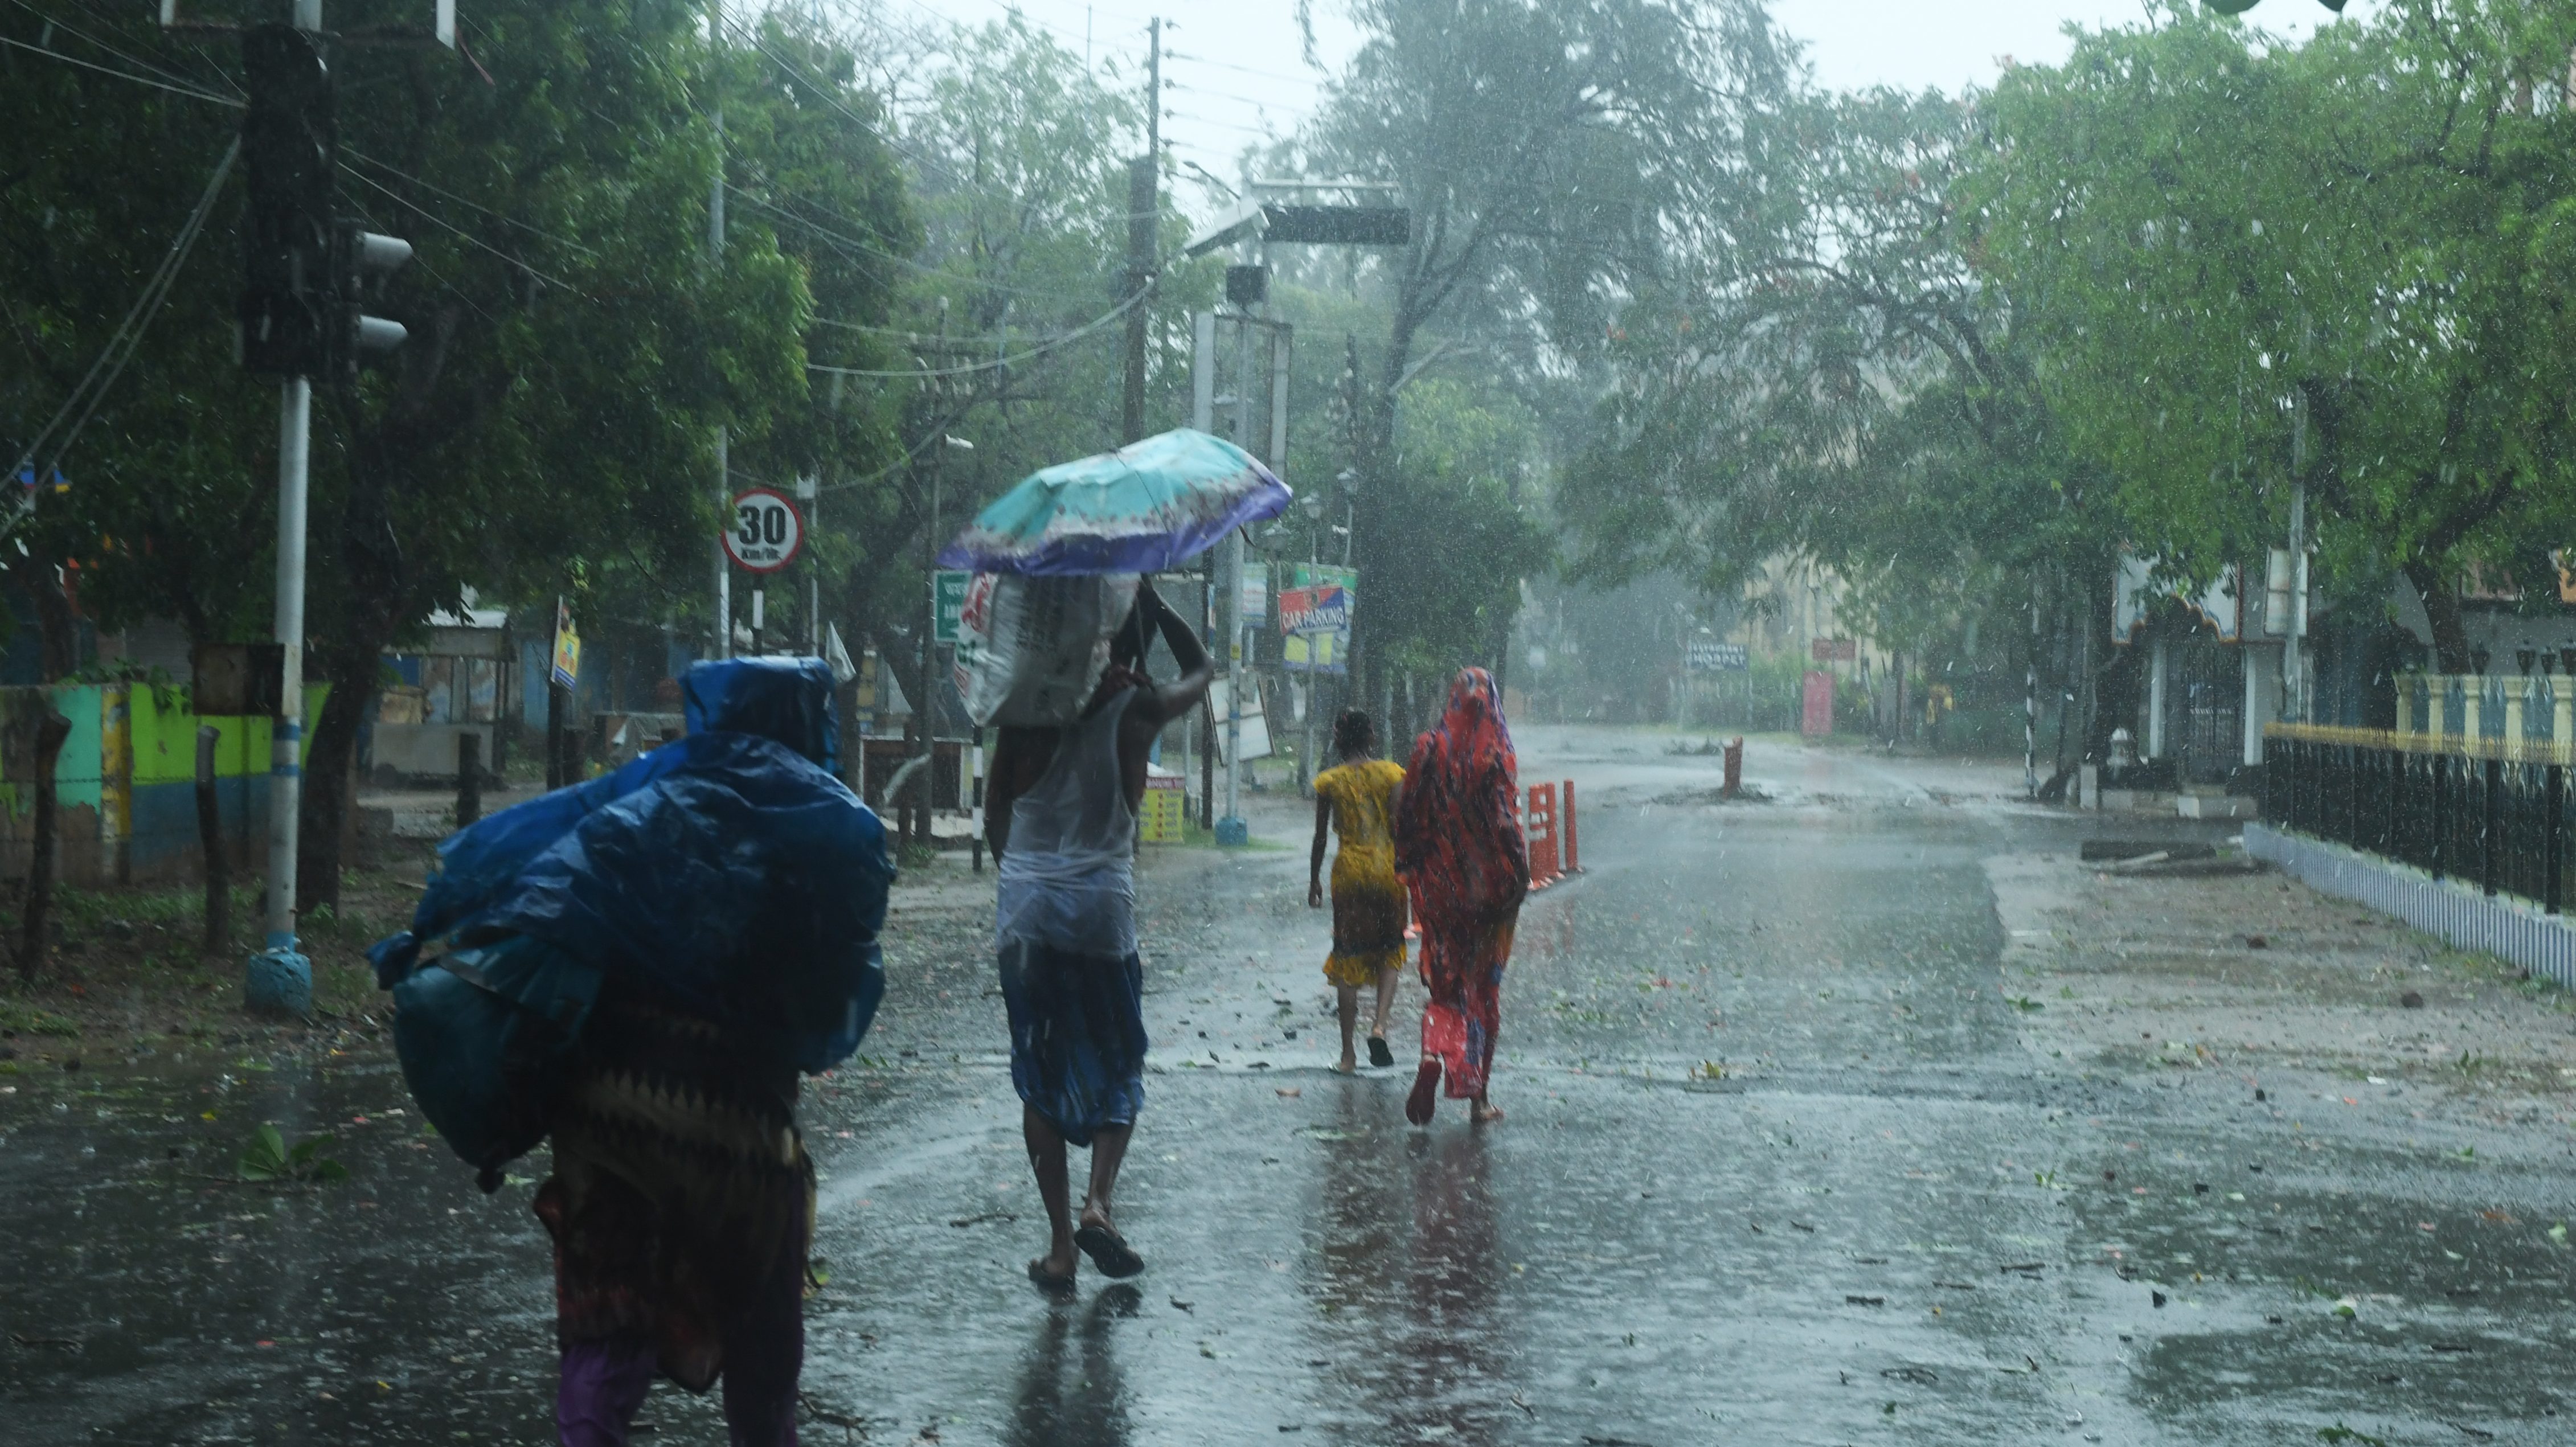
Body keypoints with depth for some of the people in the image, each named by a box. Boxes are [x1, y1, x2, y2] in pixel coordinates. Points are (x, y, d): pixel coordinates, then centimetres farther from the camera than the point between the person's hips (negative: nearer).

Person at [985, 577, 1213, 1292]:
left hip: (1024, 910, 2)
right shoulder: (1138, 710, -5)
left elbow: (995, 812, 7)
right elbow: (1201, 669, 17)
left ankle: (1061, 1244, 6)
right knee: (1120, 1071, 12)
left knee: (1041, 1079, 9)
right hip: (1101, 907, -2)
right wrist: (1152, 603, 18)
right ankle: (1098, 1201, -11)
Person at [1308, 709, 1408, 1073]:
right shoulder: (1391, 773, -1)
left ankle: (1348, 1053, 6)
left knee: (1348, 960, 6)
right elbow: (1400, 827, -6)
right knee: (1389, 953, 15)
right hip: (1386, 868, 0)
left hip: (1349, 871, 0)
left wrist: (1314, 880, 15)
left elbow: (1320, 836, 4)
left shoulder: (1329, 782, 1)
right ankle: (1379, 1024, -9)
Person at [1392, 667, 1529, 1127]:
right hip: (1488, 881, -1)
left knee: (1445, 980, 10)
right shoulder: (1497, 755, -9)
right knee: (1485, 985, 9)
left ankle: (1434, 1058, -20)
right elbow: (1505, 821, -12)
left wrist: (1408, 866, 11)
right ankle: (1478, 1098, 11)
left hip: (1439, 880, 1)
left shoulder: (1429, 748, -2)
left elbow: (1410, 815, 1)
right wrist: (1519, 875, -5)